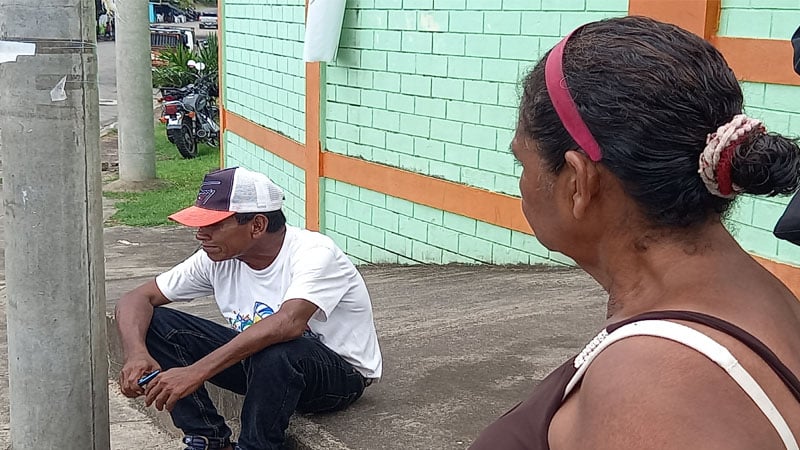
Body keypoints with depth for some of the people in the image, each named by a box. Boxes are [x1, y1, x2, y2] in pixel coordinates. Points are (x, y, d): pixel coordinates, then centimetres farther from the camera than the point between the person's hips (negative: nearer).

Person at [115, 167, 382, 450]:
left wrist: (196, 372, -48)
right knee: (156, 324, -10)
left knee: (277, 351, -41)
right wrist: (136, 354, -28)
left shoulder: (314, 253, -28)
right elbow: (138, 298, -5)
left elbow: (288, 323, -45)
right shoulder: (217, 259, -9)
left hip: (341, 375, -6)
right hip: (258, 360, 6)